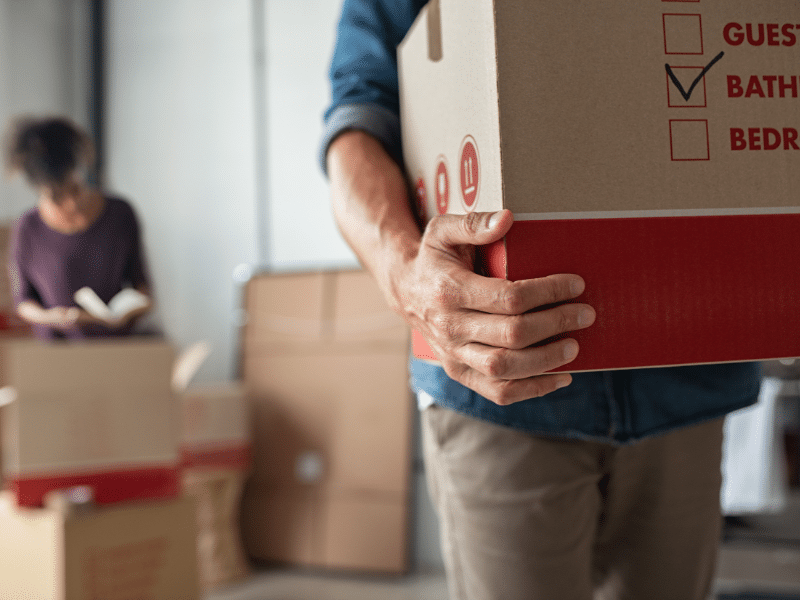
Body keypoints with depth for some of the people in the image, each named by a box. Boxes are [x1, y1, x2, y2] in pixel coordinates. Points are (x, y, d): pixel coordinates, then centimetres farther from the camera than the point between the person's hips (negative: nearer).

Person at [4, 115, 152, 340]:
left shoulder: (120, 213, 1)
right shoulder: (28, 228, -2)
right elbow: (23, 300, 7)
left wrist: (143, 300, -6)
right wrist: (49, 317, -12)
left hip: (118, 339, 1)